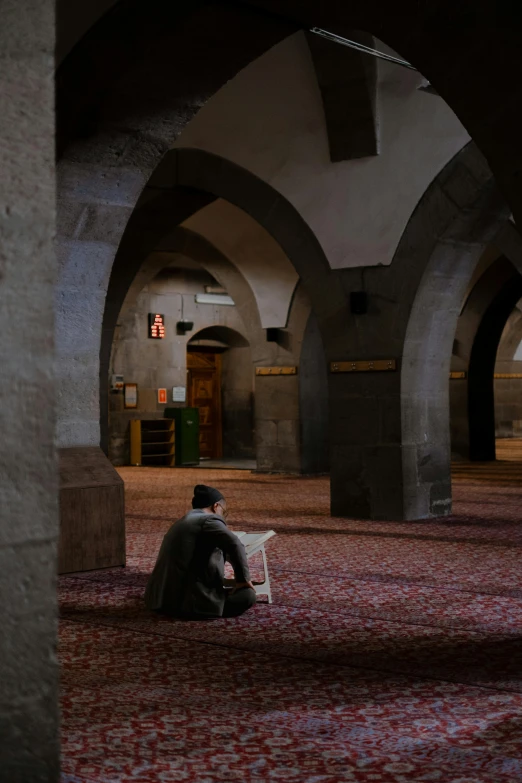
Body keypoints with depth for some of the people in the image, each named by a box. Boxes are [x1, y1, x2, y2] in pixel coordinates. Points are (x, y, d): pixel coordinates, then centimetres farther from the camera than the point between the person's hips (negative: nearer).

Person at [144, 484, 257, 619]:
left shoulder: (184, 521, 23)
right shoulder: (208, 520, -6)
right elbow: (235, 545, -21)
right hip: (185, 601, -10)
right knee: (248, 595, -4)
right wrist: (243, 579, -10)